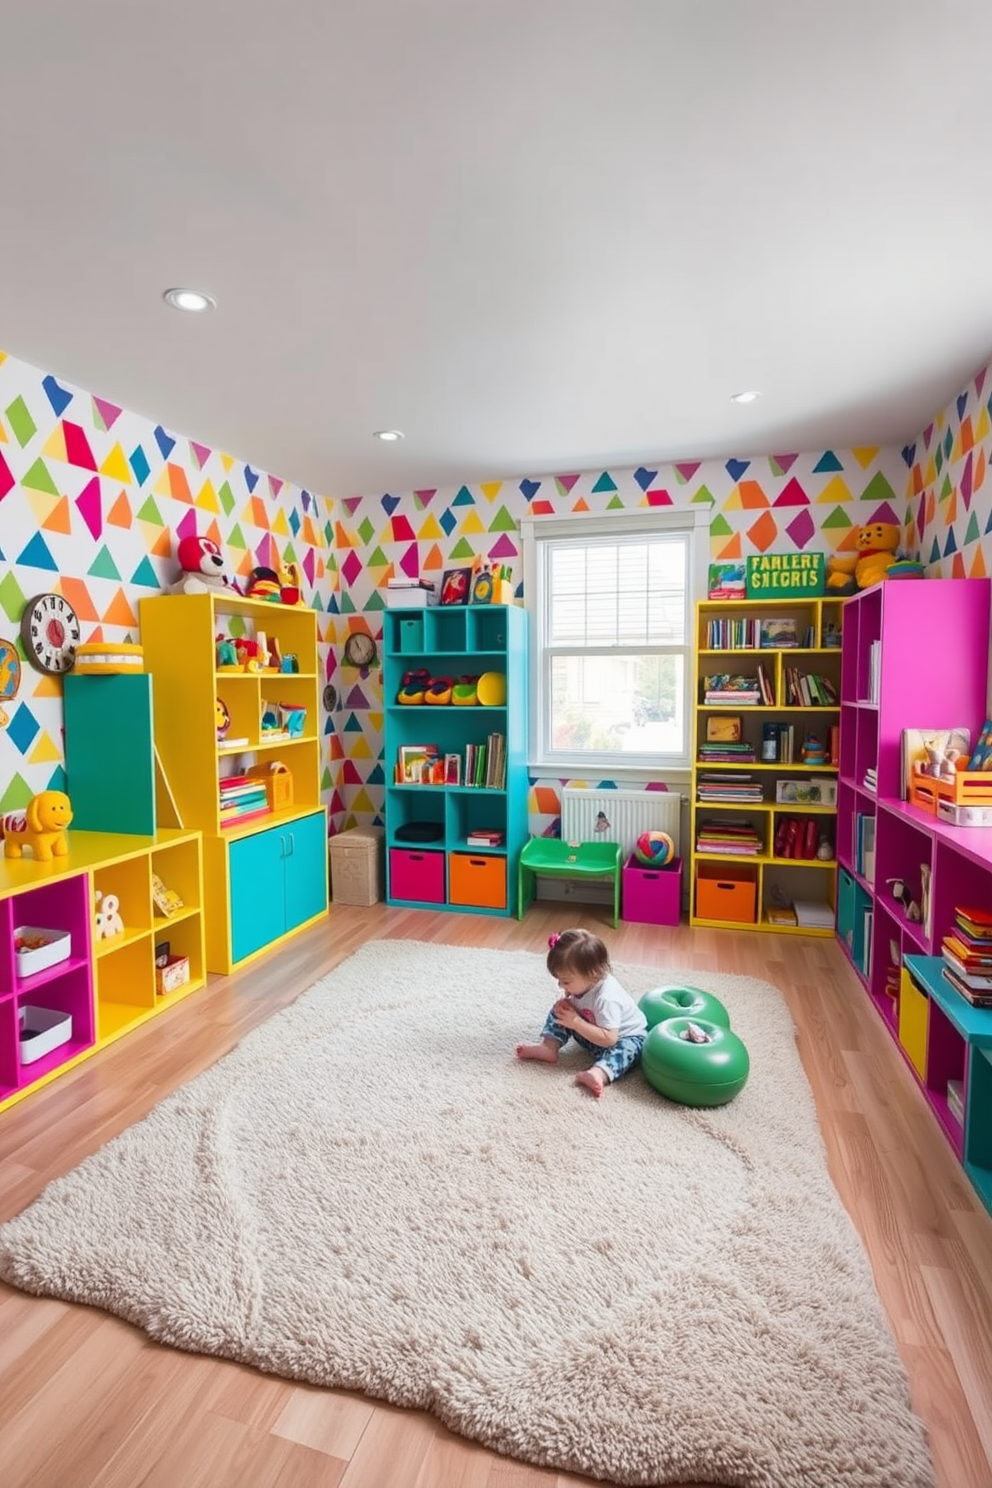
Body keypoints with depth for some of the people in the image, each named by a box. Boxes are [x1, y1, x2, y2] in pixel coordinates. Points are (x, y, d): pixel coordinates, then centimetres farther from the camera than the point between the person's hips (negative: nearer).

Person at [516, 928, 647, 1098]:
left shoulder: (607, 999, -38)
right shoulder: (584, 984, -17)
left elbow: (609, 1039, -39)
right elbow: (575, 1004, 3)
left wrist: (576, 1022, -37)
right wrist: (566, 1005, -21)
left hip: (625, 1036, -8)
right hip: (591, 1033, 8)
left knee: (625, 1049, -40)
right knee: (560, 1012, -2)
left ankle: (598, 1074, -63)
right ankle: (548, 1048, -13)